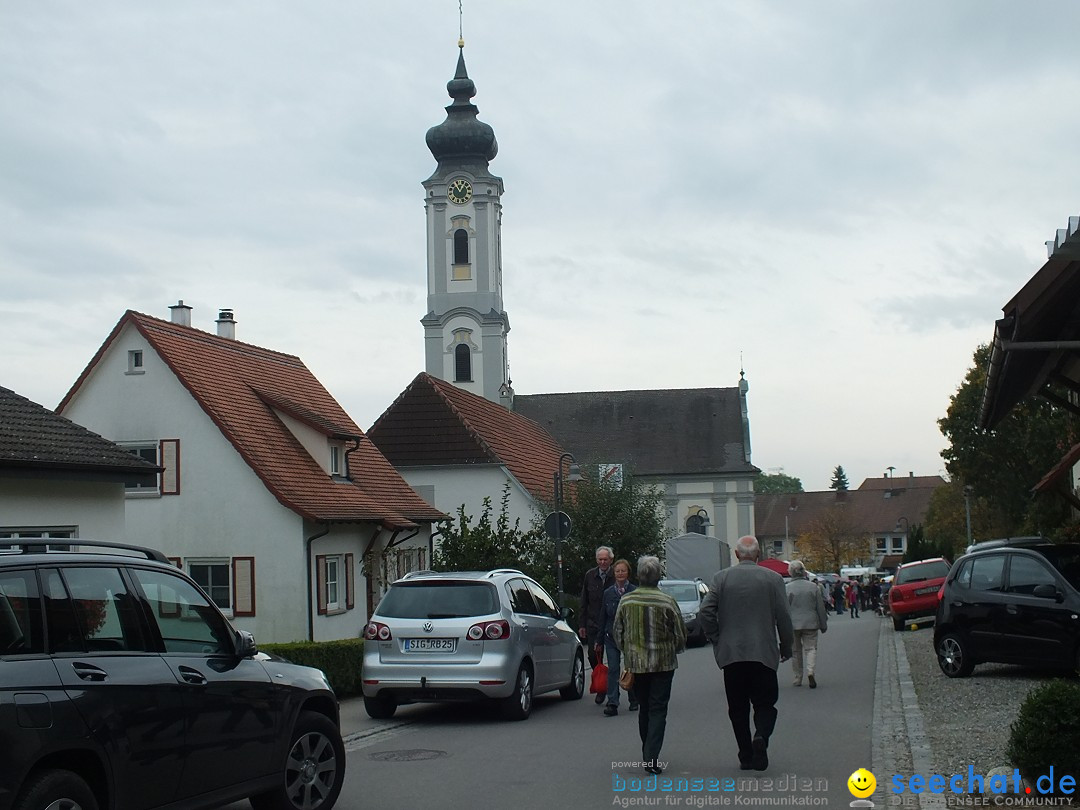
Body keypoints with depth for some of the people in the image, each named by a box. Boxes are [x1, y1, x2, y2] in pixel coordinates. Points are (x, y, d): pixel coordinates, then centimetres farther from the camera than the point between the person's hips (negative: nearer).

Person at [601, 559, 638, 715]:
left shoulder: (635, 592, -3)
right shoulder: (608, 593, 6)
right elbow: (603, 616, 9)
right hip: (611, 636, 2)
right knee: (613, 669, -6)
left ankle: (634, 700, 25)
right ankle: (612, 704, -10)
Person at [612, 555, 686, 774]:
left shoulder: (626, 602, -3)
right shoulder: (667, 602, -11)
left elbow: (617, 633, 6)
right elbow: (681, 635, -4)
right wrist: (673, 651, 16)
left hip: (635, 663, 3)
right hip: (662, 663, -3)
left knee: (644, 709, 18)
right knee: (658, 710, 0)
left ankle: (647, 755, 25)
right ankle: (652, 758, -11)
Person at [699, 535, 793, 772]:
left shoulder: (721, 578, -1)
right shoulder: (773, 578, -2)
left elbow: (705, 613, -6)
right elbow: (783, 617, -3)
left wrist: (717, 640, 6)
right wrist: (786, 647, 10)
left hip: (731, 653, 1)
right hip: (763, 653, -1)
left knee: (738, 707, 10)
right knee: (765, 702, 8)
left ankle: (746, 756, 9)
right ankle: (761, 736, -19)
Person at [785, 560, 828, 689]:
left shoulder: (787, 588, -7)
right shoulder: (813, 587, -1)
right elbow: (820, 608, 6)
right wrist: (823, 625, 15)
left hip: (793, 625, 0)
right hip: (810, 624, 1)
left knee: (795, 650, 11)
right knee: (811, 648, 4)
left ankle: (798, 677, 16)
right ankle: (810, 671, -21)